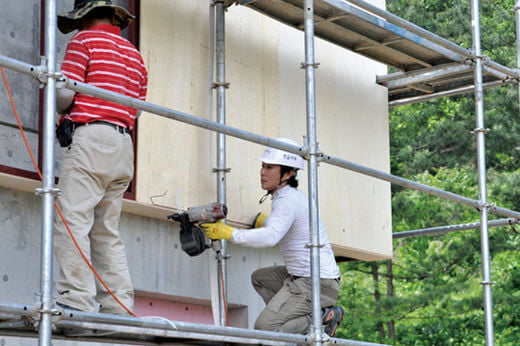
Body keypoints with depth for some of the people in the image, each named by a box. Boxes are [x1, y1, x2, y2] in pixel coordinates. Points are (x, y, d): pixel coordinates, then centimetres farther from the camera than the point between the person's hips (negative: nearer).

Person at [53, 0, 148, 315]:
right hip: (124, 146, 8)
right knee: (107, 231, 9)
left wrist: (62, 113, 15)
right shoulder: (134, 53, 22)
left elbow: (64, 93, -8)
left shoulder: (85, 41, 1)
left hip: (91, 138, -8)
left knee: (71, 220, -11)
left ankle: (76, 299, -20)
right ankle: (118, 307, 4)